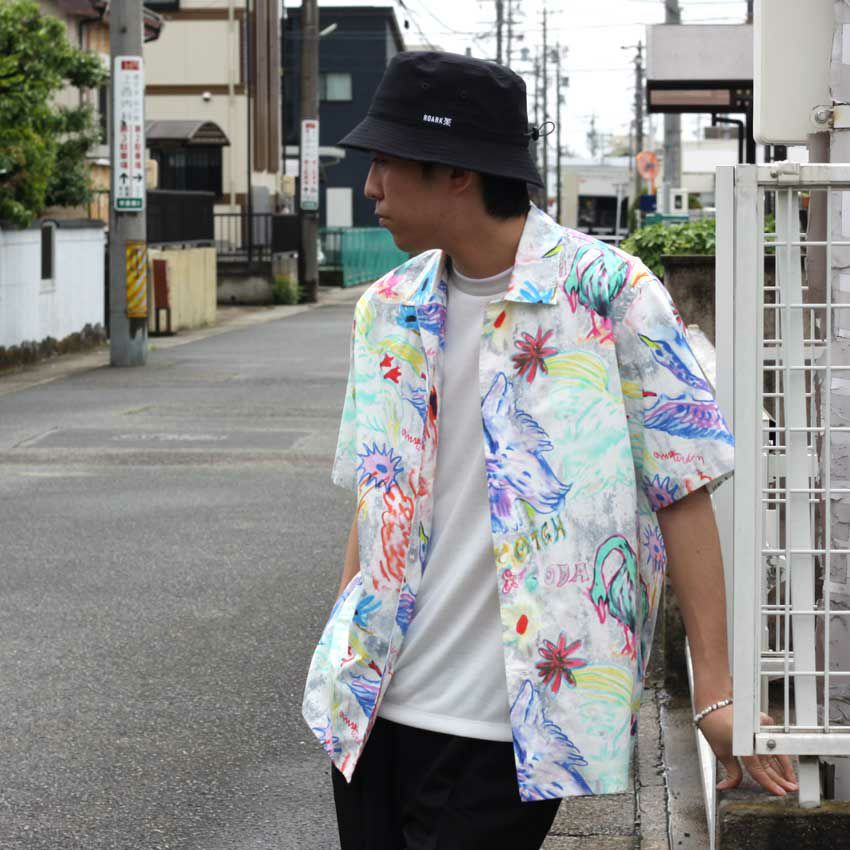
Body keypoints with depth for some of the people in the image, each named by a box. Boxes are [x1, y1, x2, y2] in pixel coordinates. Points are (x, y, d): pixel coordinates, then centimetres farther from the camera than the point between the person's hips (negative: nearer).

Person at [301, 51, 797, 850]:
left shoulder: (607, 293, -9)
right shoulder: (388, 310, 7)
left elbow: (681, 492, -9)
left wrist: (715, 691, -12)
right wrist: (342, 657, 12)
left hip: (512, 725, -5)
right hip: (373, 705, 5)